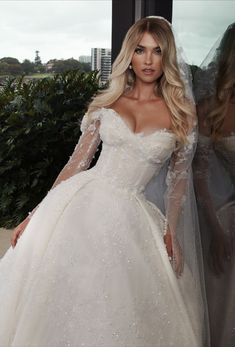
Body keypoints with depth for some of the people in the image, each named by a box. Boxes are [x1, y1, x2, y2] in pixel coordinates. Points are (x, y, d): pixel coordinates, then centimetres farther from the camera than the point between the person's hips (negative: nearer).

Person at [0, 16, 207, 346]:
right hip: (81, 202, 2)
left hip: (128, 217, -1)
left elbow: (179, 178, 8)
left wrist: (172, 232, 4)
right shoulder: (107, 103, 5)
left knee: (114, 315, 5)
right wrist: (36, 214, 4)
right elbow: (77, 161, 5)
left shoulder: (181, 115, 1)